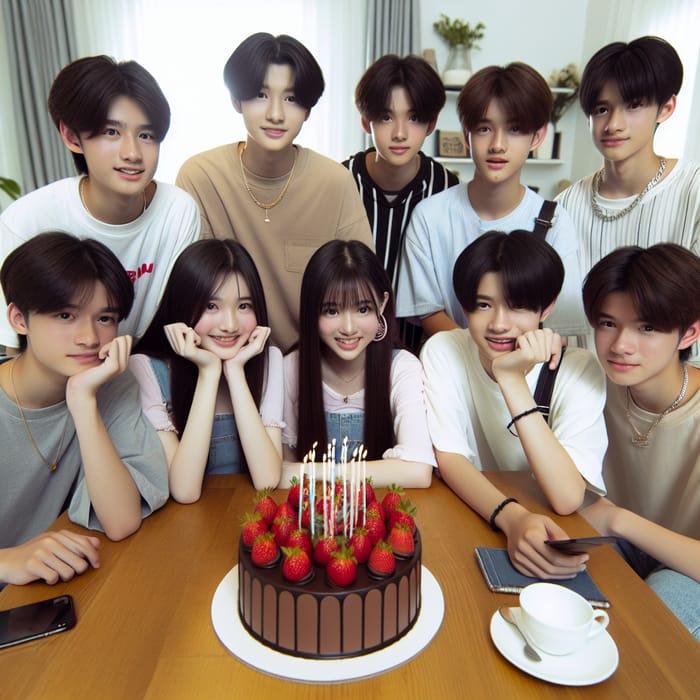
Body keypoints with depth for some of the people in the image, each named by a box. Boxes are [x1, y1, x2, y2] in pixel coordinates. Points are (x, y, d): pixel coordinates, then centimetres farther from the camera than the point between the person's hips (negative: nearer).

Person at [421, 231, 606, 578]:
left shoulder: (578, 370, -13)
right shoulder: (443, 351, -8)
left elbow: (568, 498, -22)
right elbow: (448, 457, -12)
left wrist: (511, 378, -28)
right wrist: (512, 517, -30)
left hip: (554, 535, -1)